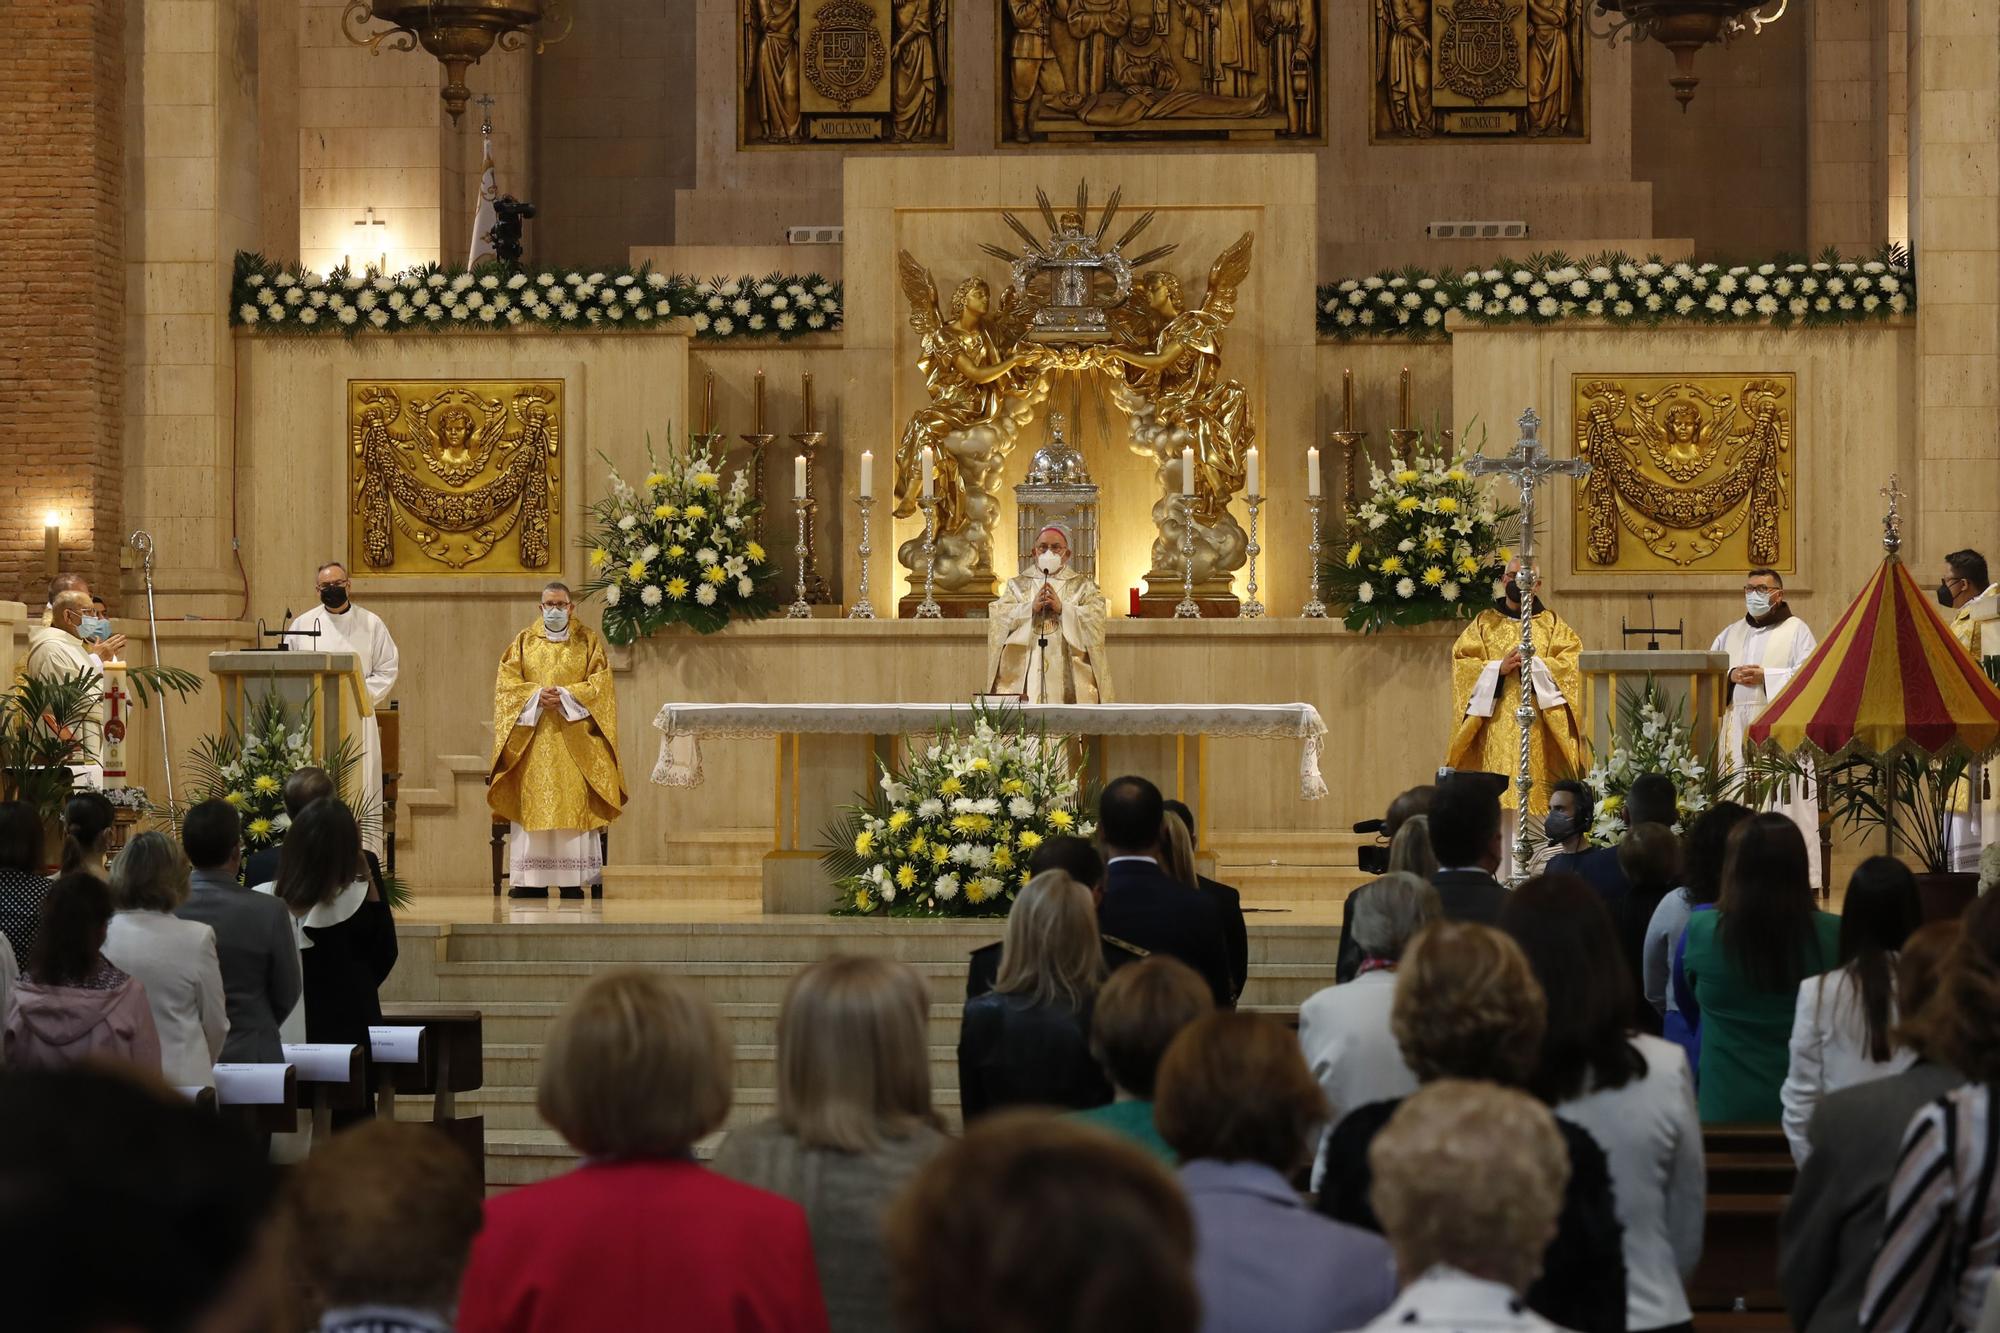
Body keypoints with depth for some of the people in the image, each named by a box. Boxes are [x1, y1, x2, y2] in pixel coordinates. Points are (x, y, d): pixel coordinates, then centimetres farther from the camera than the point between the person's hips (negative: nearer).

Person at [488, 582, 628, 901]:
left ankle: (573, 882, -8)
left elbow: (600, 684, -1)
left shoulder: (588, 641, 8)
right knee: (533, 802, -5)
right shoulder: (524, 641, 12)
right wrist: (536, 695, -13)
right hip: (533, 740, 1)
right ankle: (531, 883, -5)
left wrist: (566, 695, -15)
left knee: (573, 803, -8)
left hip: (574, 739, -1)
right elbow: (506, 683, 4)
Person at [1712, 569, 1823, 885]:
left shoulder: (1796, 631, 5)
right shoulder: (1730, 634, 20)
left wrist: (1766, 677, -13)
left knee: (1781, 797, -10)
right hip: (1737, 727, 4)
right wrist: (1730, 676, -5)